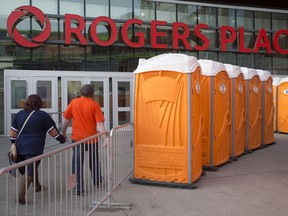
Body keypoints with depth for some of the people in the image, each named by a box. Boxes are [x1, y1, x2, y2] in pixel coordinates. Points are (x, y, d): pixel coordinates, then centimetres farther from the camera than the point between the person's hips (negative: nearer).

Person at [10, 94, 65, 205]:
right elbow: (53, 132, -2)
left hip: (20, 147, 6)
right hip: (34, 149, -6)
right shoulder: (42, 115, -2)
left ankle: (37, 186, 39)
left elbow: (12, 133, 13)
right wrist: (62, 139, 13)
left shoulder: (19, 114, 12)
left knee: (28, 168, 24)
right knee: (29, 171, -6)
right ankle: (21, 195, -14)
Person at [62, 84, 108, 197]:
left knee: (77, 163, 7)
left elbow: (66, 119, 5)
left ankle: (79, 190, 5)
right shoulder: (94, 104, -7)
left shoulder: (74, 102, -1)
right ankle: (97, 182, 38)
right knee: (94, 162, 20)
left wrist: (63, 133, 18)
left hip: (77, 138, 0)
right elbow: (99, 124, -14)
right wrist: (105, 138, -15)